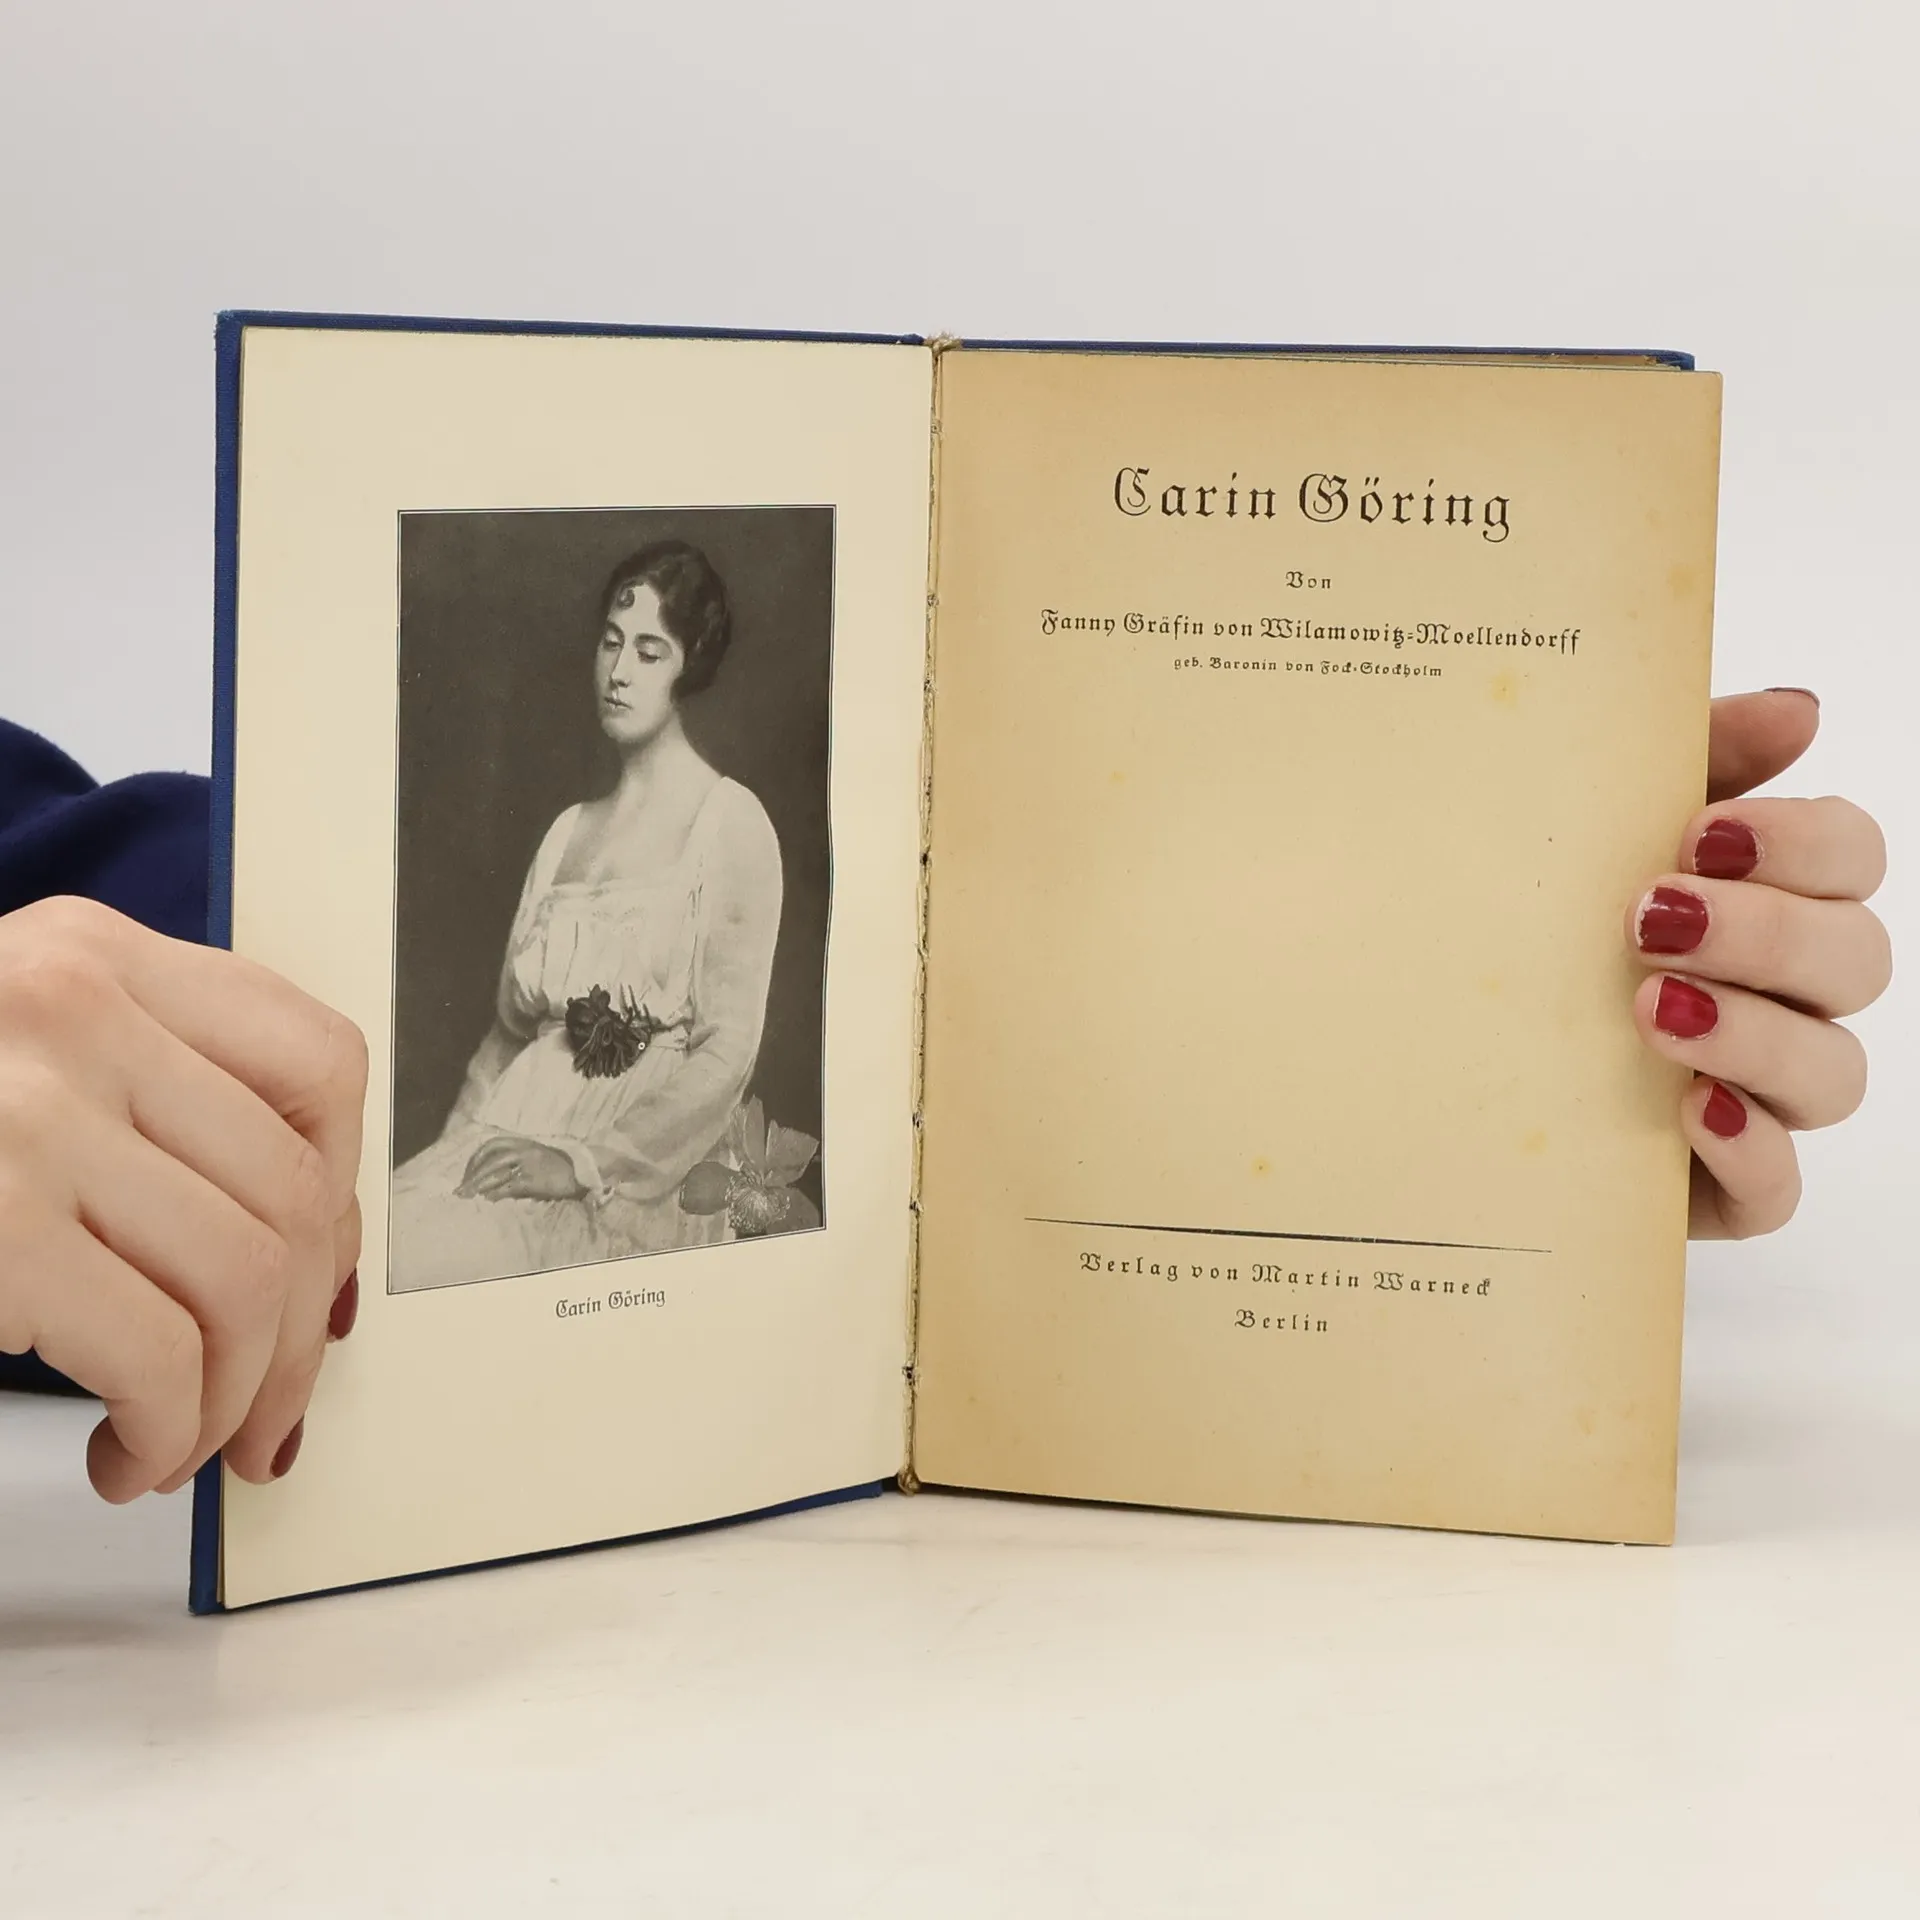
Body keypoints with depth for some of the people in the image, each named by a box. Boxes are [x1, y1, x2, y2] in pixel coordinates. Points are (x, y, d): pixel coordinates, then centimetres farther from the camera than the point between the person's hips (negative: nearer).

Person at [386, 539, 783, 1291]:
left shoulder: (729, 822, 1)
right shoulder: (568, 831, 22)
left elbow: (728, 1053, -8)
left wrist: (583, 1164, -17)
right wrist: (452, 1149, 2)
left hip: (645, 1172, -6)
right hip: (523, 1128, 6)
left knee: (432, 1255, -34)